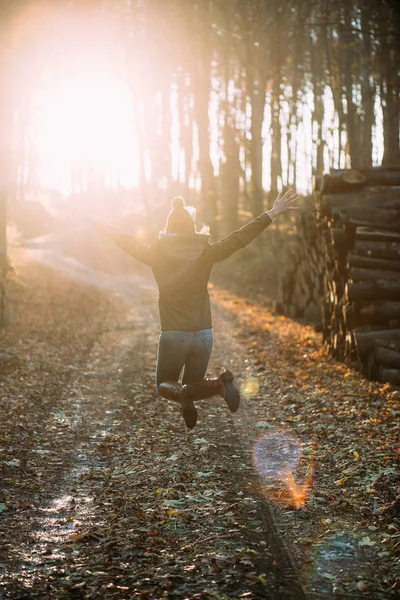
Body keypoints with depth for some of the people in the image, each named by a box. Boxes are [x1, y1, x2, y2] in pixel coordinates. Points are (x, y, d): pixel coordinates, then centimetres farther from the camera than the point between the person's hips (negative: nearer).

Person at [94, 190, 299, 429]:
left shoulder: (157, 254, -5)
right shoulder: (206, 253, -4)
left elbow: (127, 241, 9)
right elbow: (241, 237, -1)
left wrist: (102, 224, 26)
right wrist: (273, 213, 5)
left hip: (173, 335, -2)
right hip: (204, 334, 2)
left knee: (165, 385, 20)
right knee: (192, 386, 19)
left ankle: (182, 394, -18)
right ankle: (220, 383, -16)